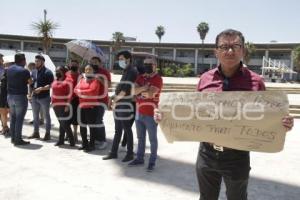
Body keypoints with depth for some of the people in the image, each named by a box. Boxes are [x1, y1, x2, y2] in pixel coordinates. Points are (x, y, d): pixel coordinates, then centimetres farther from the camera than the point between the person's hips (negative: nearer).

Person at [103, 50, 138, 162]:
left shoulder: (132, 71, -10)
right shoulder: (125, 72, 19)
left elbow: (126, 89, -18)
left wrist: (115, 99, -10)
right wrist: (113, 98, 10)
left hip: (126, 106, -9)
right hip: (119, 105, 9)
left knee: (127, 130, 1)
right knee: (117, 131, 14)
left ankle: (130, 154, 13)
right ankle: (113, 153, 24)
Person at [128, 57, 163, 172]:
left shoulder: (157, 79, -9)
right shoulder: (140, 78, 12)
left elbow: (150, 94, -21)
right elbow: (134, 91, -3)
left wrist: (140, 91, -4)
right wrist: (143, 88, -19)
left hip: (151, 114, -7)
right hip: (139, 112, 7)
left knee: (152, 139, 2)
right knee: (140, 138, 17)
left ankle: (152, 162, 11)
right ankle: (139, 158, 29)